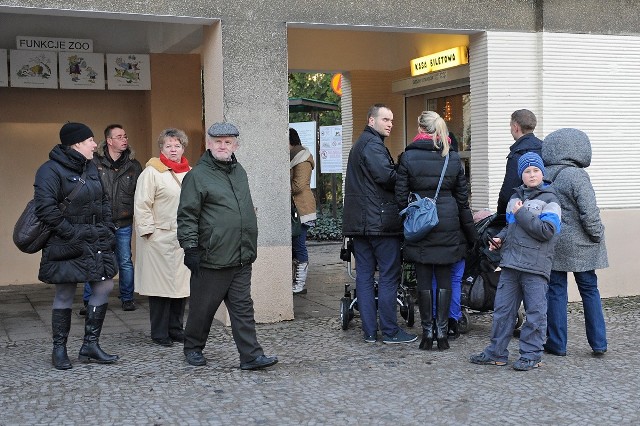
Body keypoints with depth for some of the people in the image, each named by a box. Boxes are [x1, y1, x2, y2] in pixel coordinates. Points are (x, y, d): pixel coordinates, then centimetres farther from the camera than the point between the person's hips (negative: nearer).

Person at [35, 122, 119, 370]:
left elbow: (104, 201, 21)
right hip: (67, 247, -7)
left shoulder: (91, 168, 13)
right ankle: (59, 350, 16)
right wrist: (72, 234, -20)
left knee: (104, 287, 3)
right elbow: (46, 208, -20)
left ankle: (90, 346, 14)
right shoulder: (51, 170, -12)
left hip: (96, 243, 7)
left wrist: (107, 228, 8)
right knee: (65, 295, 2)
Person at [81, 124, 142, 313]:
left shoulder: (133, 165, 4)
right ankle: (89, 301, 15)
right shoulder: (94, 162, -6)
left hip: (123, 224, 2)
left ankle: (127, 298, 23)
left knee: (125, 262, 9)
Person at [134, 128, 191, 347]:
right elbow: (141, 204, -8)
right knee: (160, 285, -2)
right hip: (160, 237, -6)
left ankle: (176, 329, 19)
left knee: (182, 284, 8)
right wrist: (148, 231, -13)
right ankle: (159, 334, 7)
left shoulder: (190, 172, 14)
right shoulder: (152, 172, -5)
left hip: (184, 237, 6)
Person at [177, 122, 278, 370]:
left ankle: (251, 355, 4)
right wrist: (190, 248, -13)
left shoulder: (239, 172, 16)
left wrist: (250, 247, 23)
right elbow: (187, 216, -8)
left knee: (243, 308, 4)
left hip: (241, 258, 6)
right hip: (212, 257, -5)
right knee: (203, 307, 7)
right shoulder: (198, 175, -5)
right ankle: (193, 348, 26)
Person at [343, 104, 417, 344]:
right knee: (389, 276, -3)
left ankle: (369, 331, 11)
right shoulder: (372, 144, -10)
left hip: (358, 222, 10)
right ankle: (390, 331, 1)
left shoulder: (359, 144, 22)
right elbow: (387, 176, -21)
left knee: (364, 275, 7)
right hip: (380, 221, -10)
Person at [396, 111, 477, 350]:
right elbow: (463, 199, 6)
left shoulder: (408, 157, -4)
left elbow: (401, 196, -5)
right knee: (444, 280, 8)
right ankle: (442, 334, 10)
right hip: (448, 226, 2)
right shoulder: (453, 158, 3)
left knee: (424, 281, 5)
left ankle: (427, 334, 9)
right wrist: (471, 234, 12)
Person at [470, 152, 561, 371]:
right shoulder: (515, 198, 18)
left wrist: (521, 214, -11)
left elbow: (547, 231, -14)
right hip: (510, 263, 6)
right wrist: (500, 238, 9)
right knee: (502, 308, 8)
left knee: (535, 311, 1)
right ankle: (497, 352, 16)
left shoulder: (549, 200, -2)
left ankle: (531, 354, 11)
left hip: (535, 265, -6)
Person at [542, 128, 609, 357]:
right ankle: (598, 344, 14)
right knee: (589, 290, 9)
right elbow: (589, 213, -17)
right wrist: (597, 235, -3)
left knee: (556, 291, 8)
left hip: (552, 244, 3)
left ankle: (557, 344, 11)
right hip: (580, 246, -3)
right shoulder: (577, 176, -15)